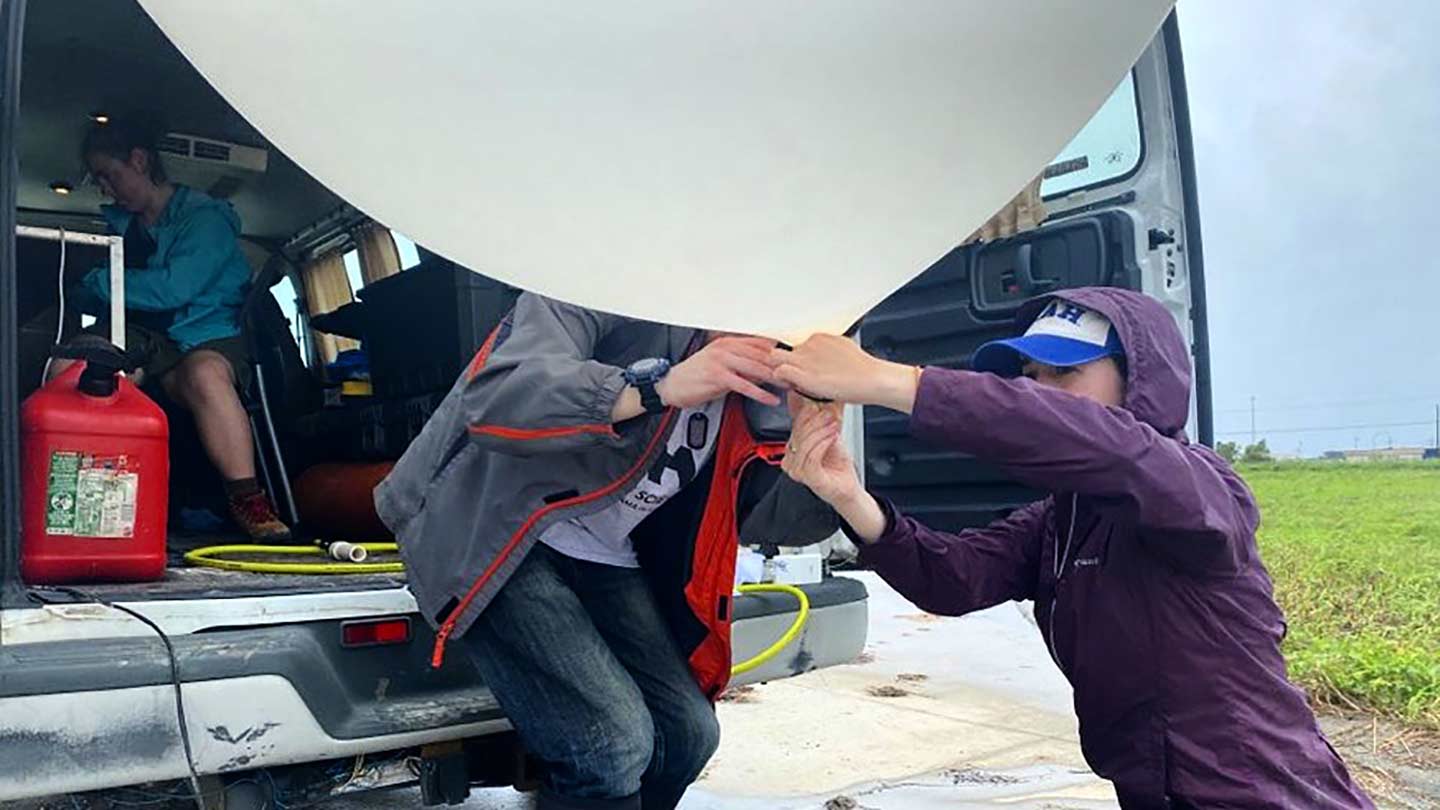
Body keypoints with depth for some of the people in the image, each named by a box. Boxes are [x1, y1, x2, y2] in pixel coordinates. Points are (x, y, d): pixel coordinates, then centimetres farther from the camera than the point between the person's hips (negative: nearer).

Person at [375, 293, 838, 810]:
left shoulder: (756, 372, 1)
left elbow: (763, 510, -3)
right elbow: (492, 403, -34)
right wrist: (658, 386, -43)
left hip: (605, 558, 7)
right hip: (492, 535, -7)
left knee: (687, 733, 3)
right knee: (613, 742, -20)